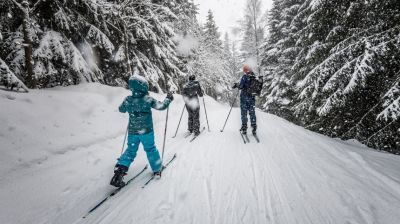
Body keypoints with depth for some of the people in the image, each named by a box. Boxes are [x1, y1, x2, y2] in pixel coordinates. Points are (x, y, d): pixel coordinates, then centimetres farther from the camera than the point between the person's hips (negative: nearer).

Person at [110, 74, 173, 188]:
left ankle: (119, 171, 4)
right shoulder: (148, 99, -17)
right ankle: (157, 169, 29)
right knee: (151, 149, 15)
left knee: (131, 150, 16)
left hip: (132, 131, 3)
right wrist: (168, 99, 7)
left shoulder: (128, 100, -7)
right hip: (146, 131, -3)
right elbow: (161, 106, -9)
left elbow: (121, 109, 11)